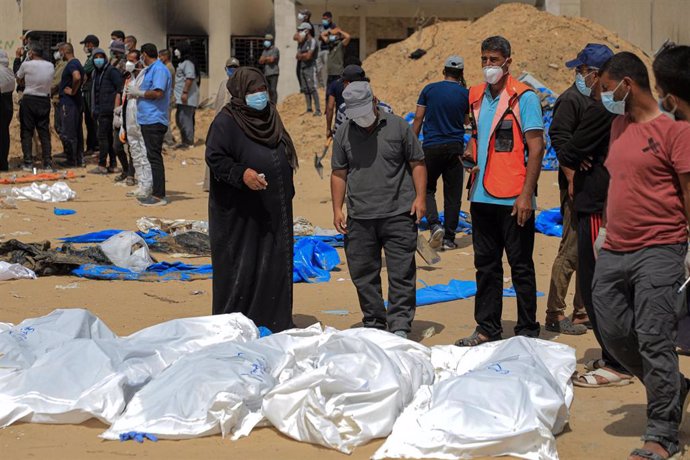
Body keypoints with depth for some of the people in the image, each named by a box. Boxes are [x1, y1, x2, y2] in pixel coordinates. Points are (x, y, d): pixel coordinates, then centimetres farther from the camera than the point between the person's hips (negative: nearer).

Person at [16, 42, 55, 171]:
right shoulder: (50, 66, 2)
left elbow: (19, 80, 3)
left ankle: (28, 162, 1)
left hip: (29, 100, -3)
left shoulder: (26, 65, -10)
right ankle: (48, 163, 4)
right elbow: (50, 82, 9)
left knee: (27, 132, 4)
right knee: (44, 133, 7)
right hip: (45, 100, 3)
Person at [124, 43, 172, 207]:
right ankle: (156, 192, 20)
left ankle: (159, 196, -9)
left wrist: (138, 92, -11)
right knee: (152, 157, 14)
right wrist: (136, 92, 10)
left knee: (154, 157, -10)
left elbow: (158, 93, -21)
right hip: (147, 119, 10)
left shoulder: (159, 69, -12)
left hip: (155, 121, -10)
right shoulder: (150, 70, 19)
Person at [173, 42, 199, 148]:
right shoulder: (182, 63, 21)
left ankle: (189, 142, -6)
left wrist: (185, 92, -27)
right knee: (179, 119, 15)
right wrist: (177, 95, 27)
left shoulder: (188, 63, -13)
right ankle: (184, 140, 22)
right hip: (181, 98, 11)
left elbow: (190, 78, -23)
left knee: (185, 119, -10)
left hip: (187, 98, -11)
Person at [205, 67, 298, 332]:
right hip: (239, 212, -7)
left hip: (273, 209, 7)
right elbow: (214, 157, -15)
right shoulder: (226, 121, -8)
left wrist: (286, 193, 20)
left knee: (276, 263, 9)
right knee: (240, 267, -3)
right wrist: (242, 174, -30)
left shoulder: (270, 117, 14)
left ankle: (276, 320, 18)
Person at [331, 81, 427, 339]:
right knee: (363, 275, 7)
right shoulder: (343, 134, 8)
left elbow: (417, 163, 6)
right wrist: (337, 208, 6)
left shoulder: (398, 127, 3)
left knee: (401, 274, -4)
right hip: (359, 218, 2)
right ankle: (374, 325, 19)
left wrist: (420, 197, -4)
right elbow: (339, 173, 13)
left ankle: (400, 327, 1)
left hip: (398, 214, -2)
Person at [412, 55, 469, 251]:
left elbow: (418, 119, -1)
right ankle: (449, 238, 6)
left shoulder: (429, 89, 1)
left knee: (427, 188, 12)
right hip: (455, 147, 0)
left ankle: (435, 224, -11)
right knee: (453, 194, 6)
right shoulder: (465, 94, 1)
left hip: (431, 147, 0)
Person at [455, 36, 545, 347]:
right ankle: (487, 329, 22)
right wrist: (470, 152, 4)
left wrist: (526, 194, -17)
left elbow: (536, 148, -11)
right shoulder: (476, 96, 12)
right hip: (482, 196, 7)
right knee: (486, 265, 13)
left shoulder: (523, 97, -8)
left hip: (513, 199, -7)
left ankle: (527, 331, 11)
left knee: (521, 266, 2)